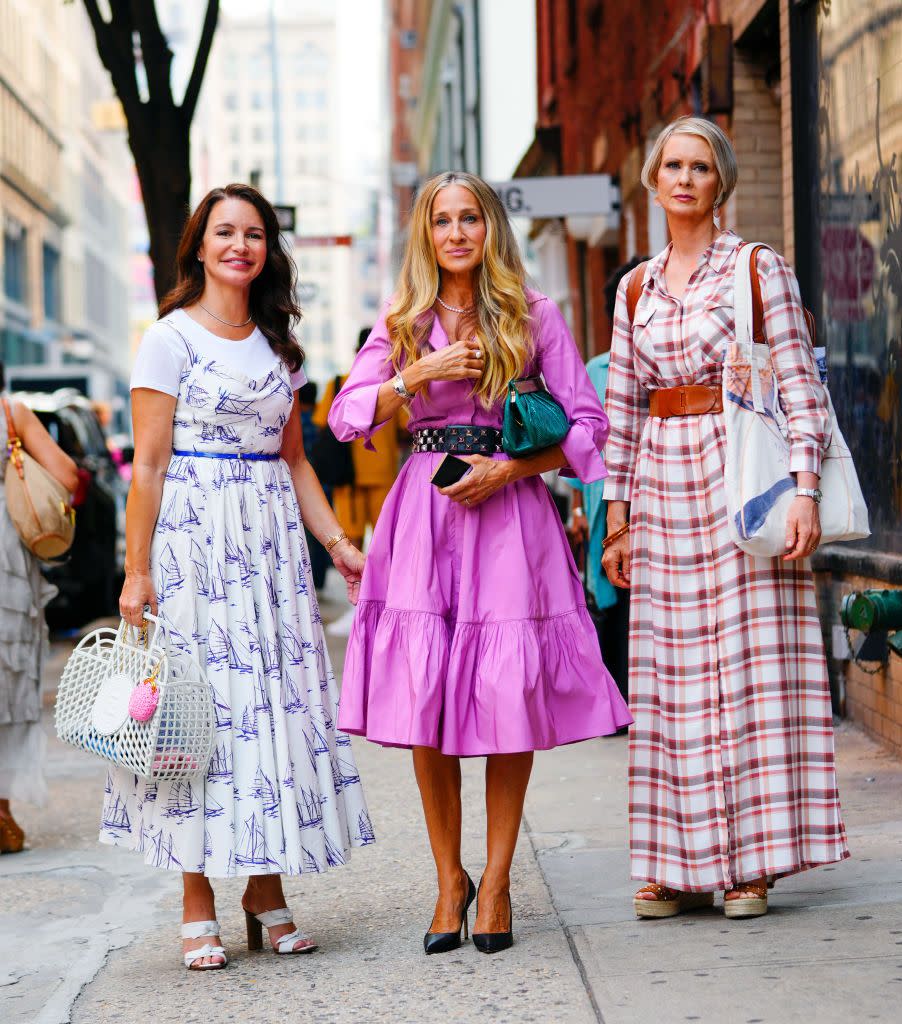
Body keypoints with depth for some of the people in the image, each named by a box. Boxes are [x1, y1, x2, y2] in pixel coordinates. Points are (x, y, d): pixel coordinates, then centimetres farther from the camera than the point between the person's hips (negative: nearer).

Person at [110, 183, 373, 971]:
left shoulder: (278, 345, 15)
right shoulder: (172, 338, -2)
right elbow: (149, 465, -6)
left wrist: (336, 541, 8)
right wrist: (137, 571, -11)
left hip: (272, 541, 5)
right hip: (193, 539, -5)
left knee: (280, 700, 2)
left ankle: (267, 888, 12)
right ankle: (198, 907, 3)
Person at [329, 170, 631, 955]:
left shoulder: (535, 317, 6)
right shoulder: (403, 323, 12)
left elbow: (587, 425, 3)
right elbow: (346, 416, 4)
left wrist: (509, 468, -9)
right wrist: (416, 375, -9)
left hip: (511, 511, -1)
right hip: (426, 511, 2)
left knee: (509, 691, -4)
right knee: (424, 697, -3)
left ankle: (496, 881, 8)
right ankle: (449, 880, 10)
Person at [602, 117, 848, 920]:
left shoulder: (759, 268, 0)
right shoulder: (637, 288, 14)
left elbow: (801, 387, -5)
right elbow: (622, 408, 15)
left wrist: (804, 489, -15)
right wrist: (617, 517, 10)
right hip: (662, 486, 4)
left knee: (748, 665, -4)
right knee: (667, 675, 3)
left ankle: (750, 861, 2)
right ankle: (680, 865, 8)